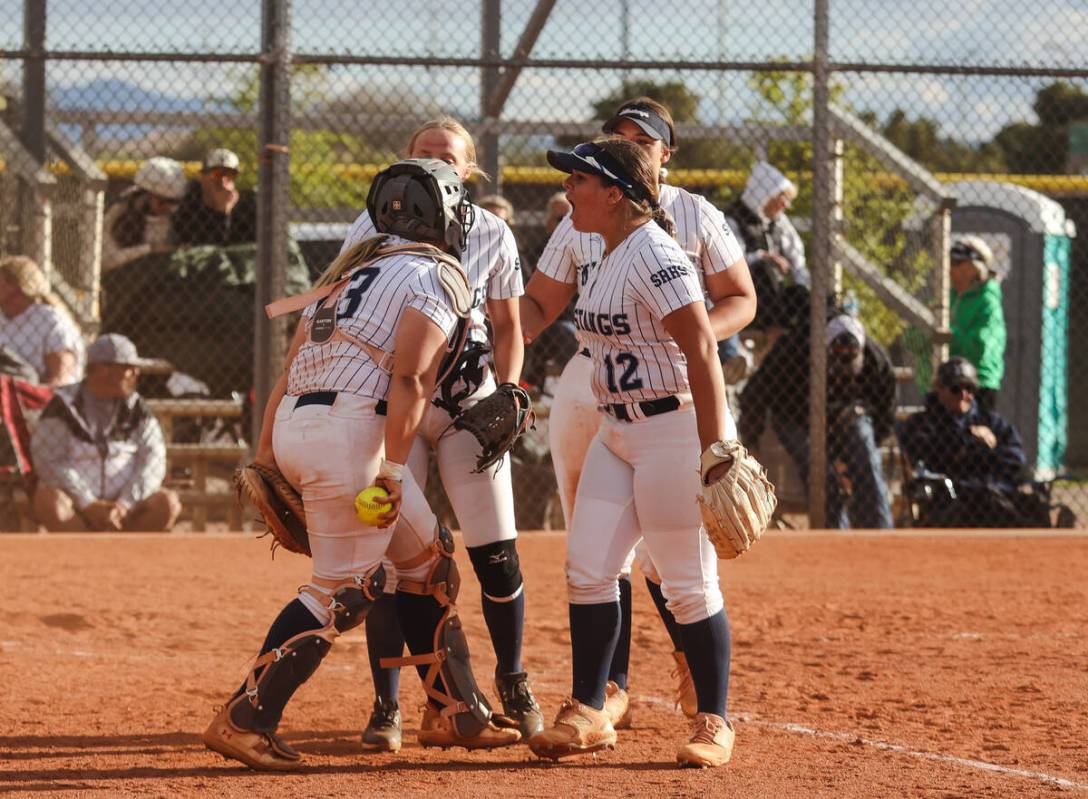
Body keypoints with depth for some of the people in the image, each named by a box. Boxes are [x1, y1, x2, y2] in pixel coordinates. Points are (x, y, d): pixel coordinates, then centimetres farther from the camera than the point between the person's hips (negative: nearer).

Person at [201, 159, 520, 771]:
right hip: (350, 429, -9)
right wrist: (393, 471, -18)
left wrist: (267, 458, 17)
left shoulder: (352, 268, 24)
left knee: (427, 556, 18)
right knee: (344, 589, -5)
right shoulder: (437, 274, 0)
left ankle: (455, 711, 22)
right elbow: (408, 378, -14)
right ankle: (245, 719, -9)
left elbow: (289, 369, 18)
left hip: (293, 423, 9)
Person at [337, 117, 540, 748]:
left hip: (469, 399, 1)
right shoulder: (377, 225, 1)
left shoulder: (491, 234, 4)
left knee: (497, 552, -2)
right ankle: (387, 706, 3)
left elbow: (508, 327, 11)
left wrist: (507, 394, -4)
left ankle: (513, 682, 20)